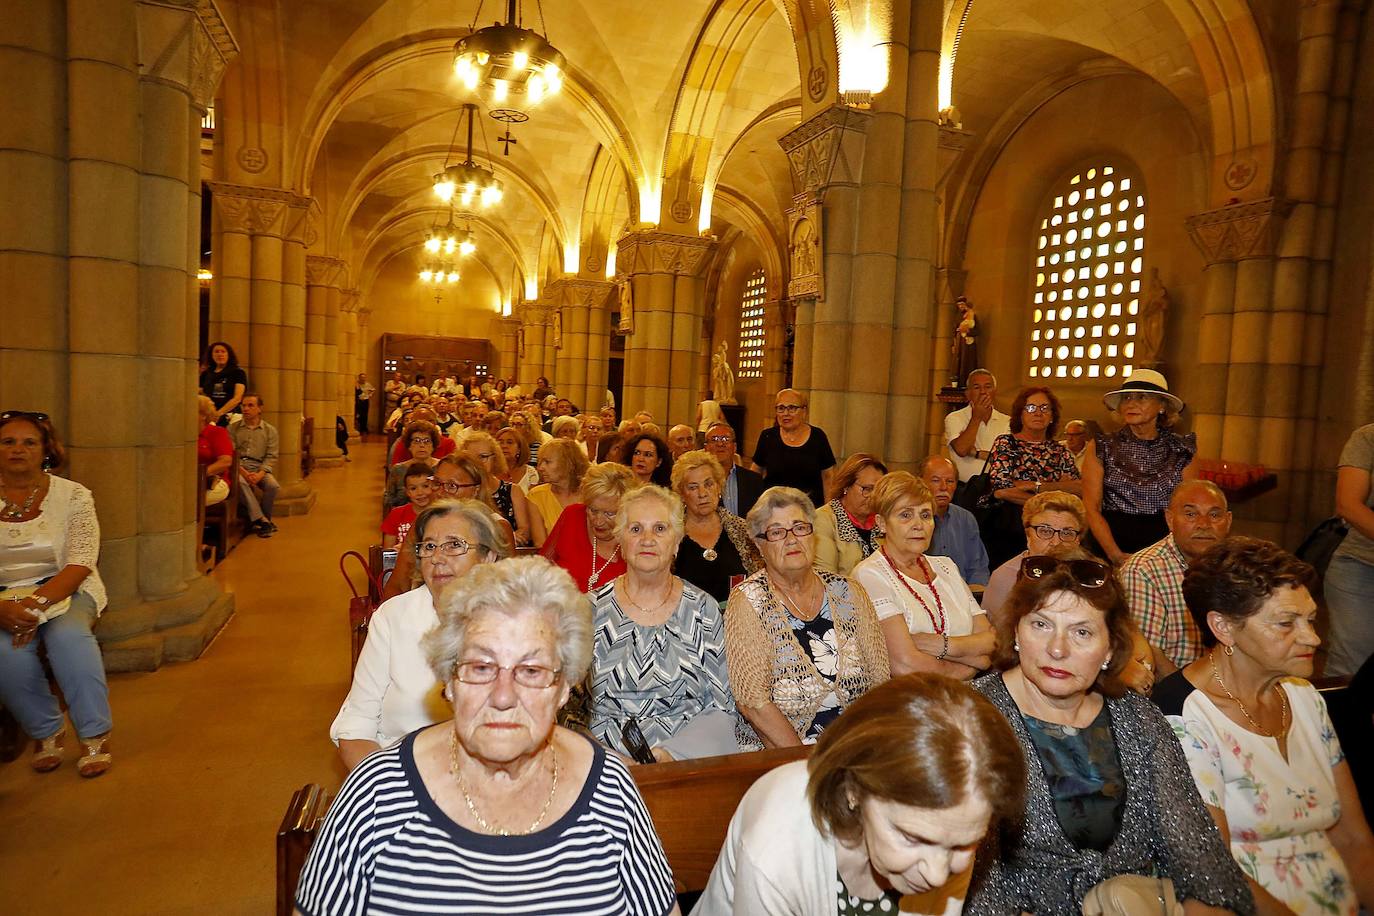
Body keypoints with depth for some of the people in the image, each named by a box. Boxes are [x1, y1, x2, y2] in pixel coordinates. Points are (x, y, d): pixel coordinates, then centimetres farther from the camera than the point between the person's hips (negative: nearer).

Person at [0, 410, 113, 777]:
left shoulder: (72, 495, -2)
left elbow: (79, 565, -10)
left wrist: (38, 603, -26)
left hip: (65, 591, -1)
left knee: (68, 634, -32)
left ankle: (95, 734, -16)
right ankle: (45, 731, -3)